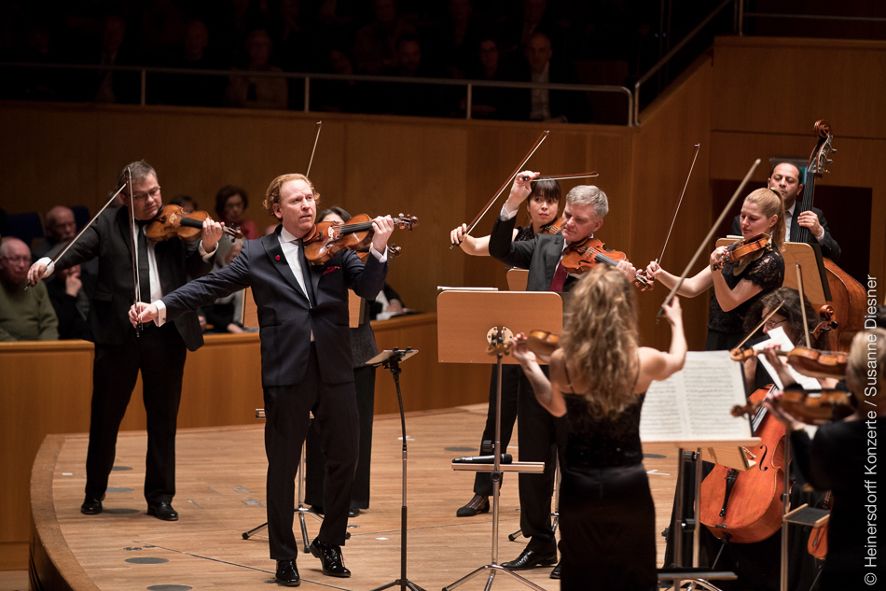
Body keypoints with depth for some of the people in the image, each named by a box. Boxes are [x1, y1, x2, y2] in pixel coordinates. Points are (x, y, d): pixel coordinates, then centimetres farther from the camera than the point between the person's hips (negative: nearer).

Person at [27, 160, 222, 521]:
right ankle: (94, 492, 23)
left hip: (166, 333, 1)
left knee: (163, 419, 7)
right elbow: (78, 249, -9)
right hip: (117, 332, -1)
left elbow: (194, 272, -3)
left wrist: (206, 247, -24)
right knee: (105, 415, 8)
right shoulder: (108, 224, 5)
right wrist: (49, 264, -29)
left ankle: (160, 497, 16)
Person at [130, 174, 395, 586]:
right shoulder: (257, 254, 4)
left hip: (334, 370, 2)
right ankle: (284, 556, 16)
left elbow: (368, 288, -3)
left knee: (344, 460, 6)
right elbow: (209, 287, 0)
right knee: (283, 466, 4)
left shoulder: (337, 246, 7)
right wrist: (161, 307, -12)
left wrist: (378, 249, -20)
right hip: (286, 373, -2)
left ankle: (329, 544, 25)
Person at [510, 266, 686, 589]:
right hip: (628, 485, -1)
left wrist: (529, 366, 15)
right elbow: (677, 360, 14)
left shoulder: (562, 362, -12)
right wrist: (676, 321, 33)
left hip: (578, 486, 1)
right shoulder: (643, 361, -12)